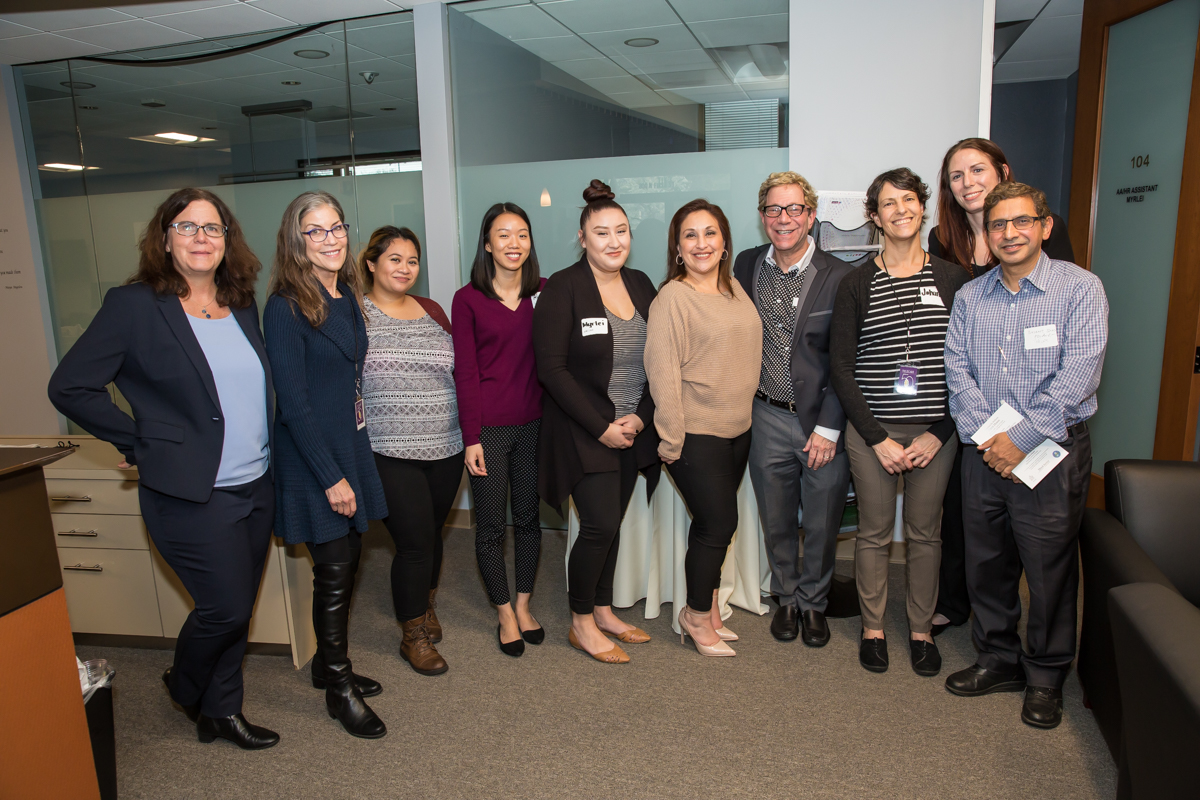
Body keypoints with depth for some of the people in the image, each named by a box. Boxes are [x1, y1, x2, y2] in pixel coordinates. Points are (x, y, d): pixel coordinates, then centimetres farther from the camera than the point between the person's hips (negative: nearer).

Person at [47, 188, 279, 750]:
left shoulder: (243, 305, 8)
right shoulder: (134, 305, -9)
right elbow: (70, 387, -9)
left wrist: (265, 450, 7)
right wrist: (140, 443, -7)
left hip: (256, 486, 6)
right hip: (190, 494, -6)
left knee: (237, 608, 15)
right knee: (226, 608, 0)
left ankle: (220, 710, 35)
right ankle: (184, 685, 32)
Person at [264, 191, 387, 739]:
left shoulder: (347, 297, 8)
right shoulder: (286, 307, -15)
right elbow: (293, 401, -17)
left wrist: (353, 463, 10)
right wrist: (331, 476, -17)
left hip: (351, 447, 7)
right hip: (312, 459, -7)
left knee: (346, 564, 16)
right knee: (334, 574, 3)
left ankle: (330, 664, 35)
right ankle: (339, 689, 21)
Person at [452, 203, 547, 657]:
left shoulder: (544, 293, 4)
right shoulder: (467, 300, -4)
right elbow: (465, 373, -5)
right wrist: (471, 438, -8)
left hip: (534, 424, 3)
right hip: (489, 428, -2)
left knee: (528, 517, 13)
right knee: (491, 525, 7)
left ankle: (524, 605, 31)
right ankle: (505, 614, 25)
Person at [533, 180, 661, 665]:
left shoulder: (640, 285, 8)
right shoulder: (563, 288, -10)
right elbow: (551, 367, -15)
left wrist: (641, 416, -6)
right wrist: (601, 426, -15)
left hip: (632, 430, 5)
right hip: (584, 432, -5)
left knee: (612, 523, 12)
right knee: (600, 525, -7)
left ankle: (603, 611, 31)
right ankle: (581, 624, 14)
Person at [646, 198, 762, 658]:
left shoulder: (735, 290, 10)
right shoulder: (672, 297, -13)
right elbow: (662, 372, -15)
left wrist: (744, 412, 16)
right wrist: (671, 440, -15)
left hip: (737, 429, 7)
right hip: (695, 432, -7)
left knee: (713, 522, 14)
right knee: (719, 522, -2)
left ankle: (704, 609, 30)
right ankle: (698, 617, 19)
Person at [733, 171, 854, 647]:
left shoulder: (839, 277, -7)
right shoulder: (747, 266, 3)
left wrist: (828, 428, -11)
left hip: (823, 420, -2)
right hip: (768, 417, 2)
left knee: (822, 523, 11)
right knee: (776, 521, 14)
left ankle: (813, 602, 33)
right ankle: (786, 597, 36)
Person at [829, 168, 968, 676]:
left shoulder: (952, 280, 3)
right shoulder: (856, 285, -1)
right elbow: (840, 368, -3)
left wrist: (939, 433, -6)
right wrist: (878, 438, -8)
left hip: (935, 432, 1)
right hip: (872, 431, -1)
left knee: (925, 533, 12)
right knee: (874, 533, 8)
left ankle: (921, 630, 30)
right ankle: (873, 628, 27)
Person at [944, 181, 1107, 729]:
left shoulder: (1080, 289, -5)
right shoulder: (970, 297, 8)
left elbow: (1076, 376, -13)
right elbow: (957, 369, 1)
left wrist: (1020, 440, -16)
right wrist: (986, 437, -11)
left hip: (1053, 449, -3)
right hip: (984, 451, 4)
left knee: (1050, 568, 5)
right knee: (986, 561, 12)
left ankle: (1046, 677, 25)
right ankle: (998, 660, 31)